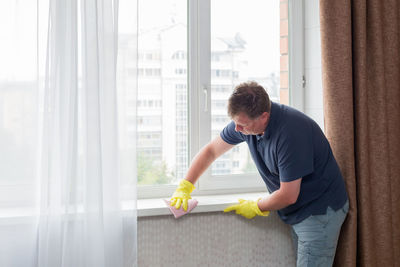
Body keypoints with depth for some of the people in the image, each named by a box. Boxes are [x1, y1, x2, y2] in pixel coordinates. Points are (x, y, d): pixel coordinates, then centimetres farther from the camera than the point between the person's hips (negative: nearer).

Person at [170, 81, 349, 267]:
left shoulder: (290, 133, -30)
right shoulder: (246, 120, -6)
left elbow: (288, 196, -24)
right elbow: (211, 150, 7)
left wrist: (255, 207, -7)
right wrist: (184, 187, 2)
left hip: (320, 211, -7)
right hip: (297, 213, 7)